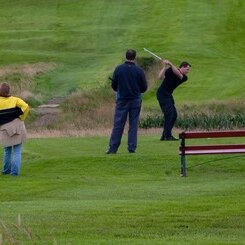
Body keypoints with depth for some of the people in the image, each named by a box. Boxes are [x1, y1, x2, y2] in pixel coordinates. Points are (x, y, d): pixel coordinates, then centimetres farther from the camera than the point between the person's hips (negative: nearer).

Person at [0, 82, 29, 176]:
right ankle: (15, 171, -3)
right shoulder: (14, 100, -4)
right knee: (17, 151, 4)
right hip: (18, 128, 0)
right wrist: (21, 118, -3)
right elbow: (26, 107, -15)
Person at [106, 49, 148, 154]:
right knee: (133, 124, 6)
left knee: (118, 124, 0)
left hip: (122, 100, 0)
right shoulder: (139, 70, -5)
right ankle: (132, 147, 2)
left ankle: (113, 148, -3)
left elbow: (113, 85, 0)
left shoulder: (119, 69, -5)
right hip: (135, 101, 0)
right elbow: (144, 87, 0)